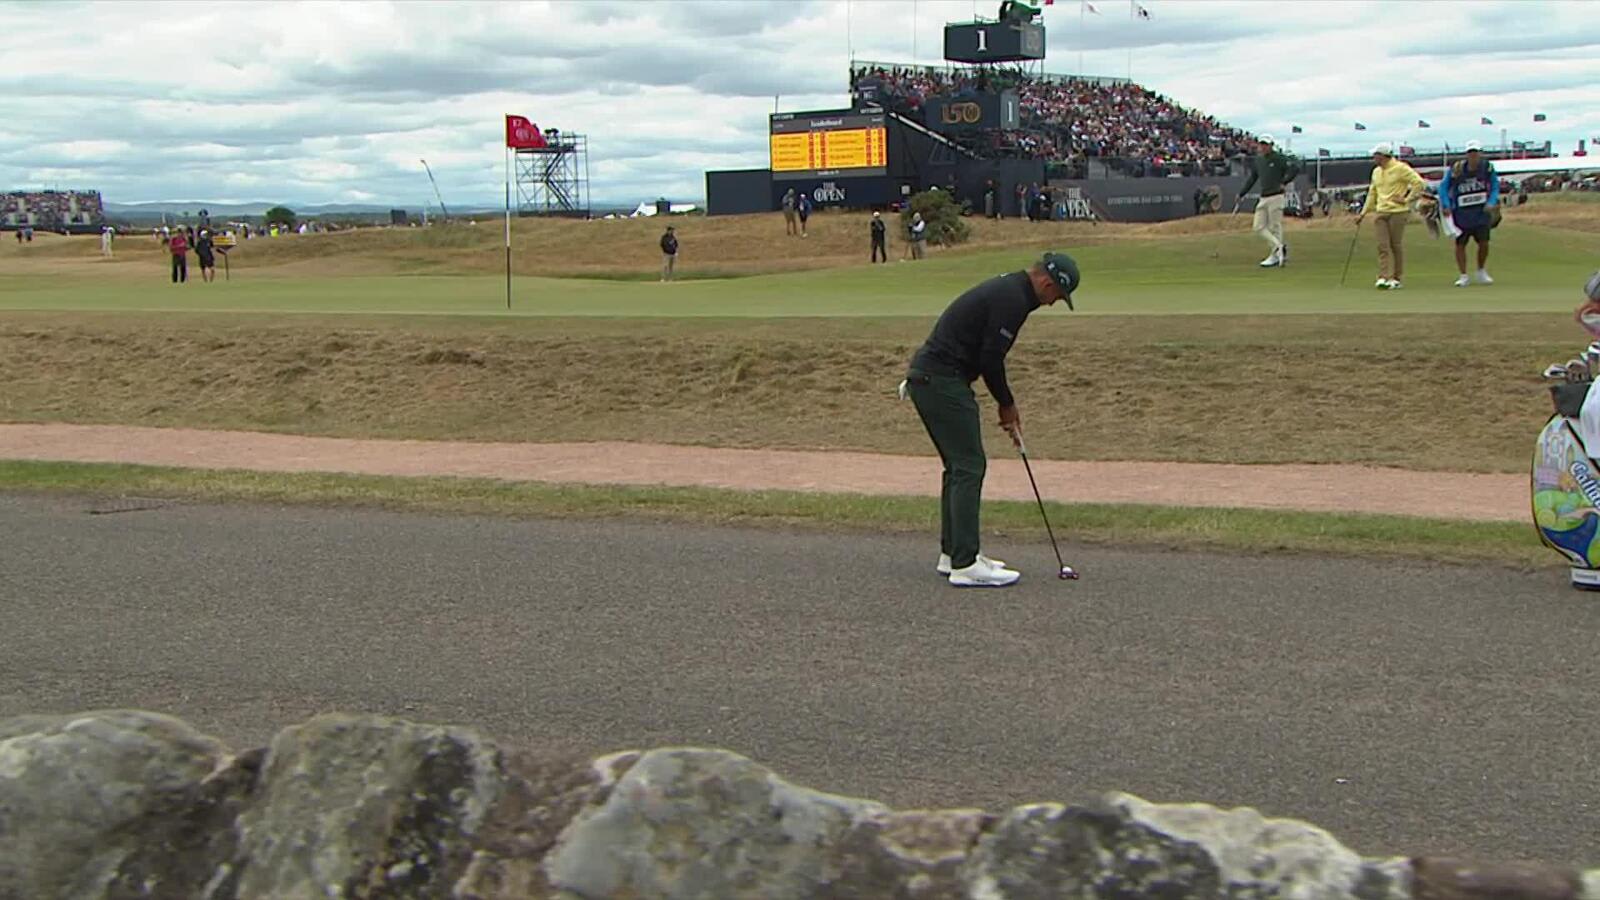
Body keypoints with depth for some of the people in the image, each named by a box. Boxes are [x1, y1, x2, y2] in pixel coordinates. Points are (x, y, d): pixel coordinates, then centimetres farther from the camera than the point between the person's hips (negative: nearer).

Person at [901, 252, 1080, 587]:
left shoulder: (1006, 289, 18)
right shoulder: (1013, 300, -14)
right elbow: (990, 359, -16)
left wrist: (1007, 405, 19)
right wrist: (1007, 406, 0)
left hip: (928, 378, 11)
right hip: (942, 382, -11)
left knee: (959, 466, 16)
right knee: (969, 466, -8)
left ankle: (953, 553, 22)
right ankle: (965, 565, -8)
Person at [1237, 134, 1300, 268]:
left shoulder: (1279, 158, -7)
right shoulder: (1257, 160, 14)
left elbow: (1296, 167, -17)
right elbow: (1252, 178, 23)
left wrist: (1283, 182, -20)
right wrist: (1241, 194, 20)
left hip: (1276, 197, -7)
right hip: (1263, 198, 7)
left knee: (1274, 227, -4)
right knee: (1259, 227, 0)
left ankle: (1275, 256, 3)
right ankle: (1280, 247, 3)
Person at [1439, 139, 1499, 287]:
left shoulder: (1488, 167, -7)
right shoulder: (1456, 169, -12)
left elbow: (1495, 186, 5)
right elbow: (1443, 187, -2)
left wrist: (1491, 203, -11)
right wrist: (1446, 206, -13)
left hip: (1481, 212, 1)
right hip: (1461, 213, -1)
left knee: (1484, 242, -2)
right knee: (1460, 244, 0)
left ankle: (1481, 272, 22)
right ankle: (1463, 276, 12)